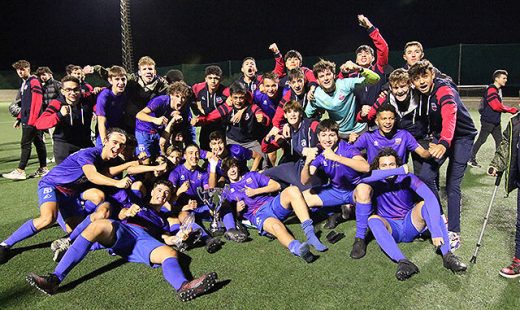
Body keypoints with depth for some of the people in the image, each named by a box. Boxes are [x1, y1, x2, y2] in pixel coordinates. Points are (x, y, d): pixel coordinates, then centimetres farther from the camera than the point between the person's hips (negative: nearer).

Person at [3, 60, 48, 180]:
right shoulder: (24, 84, 20)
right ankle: (43, 169, 15)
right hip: (26, 120, 9)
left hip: (32, 120, -9)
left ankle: (20, 171, -4)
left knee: (25, 144, -8)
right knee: (39, 143, 10)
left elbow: (37, 102, -17)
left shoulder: (34, 81, -8)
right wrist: (19, 118, 19)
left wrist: (32, 119, -22)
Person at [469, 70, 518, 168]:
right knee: (481, 140, -2)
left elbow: (499, 106, 16)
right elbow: (496, 106, -22)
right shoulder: (491, 89, -16)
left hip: (496, 122, 9)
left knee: (499, 140, 12)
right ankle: (471, 159, 8)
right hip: (487, 121, -9)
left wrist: (509, 109, -1)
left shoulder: (499, 90, 14)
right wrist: (512, 110, -14)